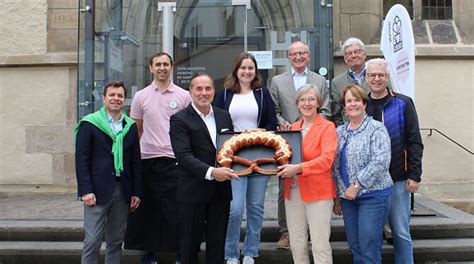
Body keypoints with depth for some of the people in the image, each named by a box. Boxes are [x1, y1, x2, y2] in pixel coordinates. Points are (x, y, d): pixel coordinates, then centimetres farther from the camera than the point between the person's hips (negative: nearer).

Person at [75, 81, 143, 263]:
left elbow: (136, 161, 10)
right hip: (98, 190, -4)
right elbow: (81, 159, -6)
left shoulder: (131, 126, 9)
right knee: (92, 241, -2)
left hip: (123, 191, 4)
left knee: (116, 241, 11)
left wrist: (137, 192, 6)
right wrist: (85, 190, -13)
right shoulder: (89, 123, -2)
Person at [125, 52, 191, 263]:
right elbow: (136, 130, 12)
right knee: (149, 208, 8)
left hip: (176, 160, -1)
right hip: (148, 159, 1)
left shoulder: (184, 96, 4)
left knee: (176, 209, 3)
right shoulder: (141, 96, 7)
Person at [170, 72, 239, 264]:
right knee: (190, 243, 9)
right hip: (193, 191, -4)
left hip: (221, 190, 4)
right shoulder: (179, 119, -7)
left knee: (217, 242, 13)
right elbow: (184, 156, -17)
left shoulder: (224, 116, 10)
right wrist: (211, 172, -29)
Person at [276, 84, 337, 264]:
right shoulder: (293, 128, 13)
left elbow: (327, 159, -17)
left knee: (320, 245, -2)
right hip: (293, 191, 5)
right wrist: (284, 168, -4)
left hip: (318, 190, -5)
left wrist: (298, 168, -26)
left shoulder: (327, 127, -4)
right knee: (296, 244, 10)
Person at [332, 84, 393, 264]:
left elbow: (380, 162, -17)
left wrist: (357, 185, -18)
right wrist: (337, 196, 12)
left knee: (369, 249, -3)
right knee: (354, 247, 12)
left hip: (373, 196, -6)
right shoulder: (339, 132, 12)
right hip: (348, 197, 6)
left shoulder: (376, 129, -7)